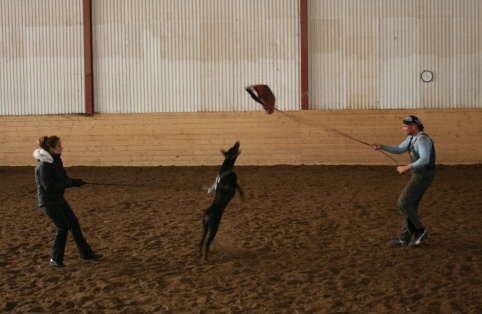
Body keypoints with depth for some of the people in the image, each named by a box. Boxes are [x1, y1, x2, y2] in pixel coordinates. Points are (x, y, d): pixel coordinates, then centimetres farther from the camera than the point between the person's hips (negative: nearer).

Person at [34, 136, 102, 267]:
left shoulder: (56, 160, 5)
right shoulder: (44, 165, -21)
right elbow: (48, 186, -25)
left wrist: (74, 181, -6)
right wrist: (70, 183, -24)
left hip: (58, 198, 9)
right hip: (48, 201, -9)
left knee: (74, 223, 10)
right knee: (63, 226, -10)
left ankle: (86, 253, 20)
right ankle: (56, 259, 5)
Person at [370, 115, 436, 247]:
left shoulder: (422, 139, -22)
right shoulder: (412, 137, 11)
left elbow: (424, 160, -33)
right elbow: (399, 150, 17)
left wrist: (406, 168, -26)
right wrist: (381, 146, 5)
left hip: (422, 176, -10)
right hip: (420, 175, 10)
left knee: (403, 203, -7)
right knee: (410, 205, 11)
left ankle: (420, 231, 3)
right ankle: (404, 238, 15)